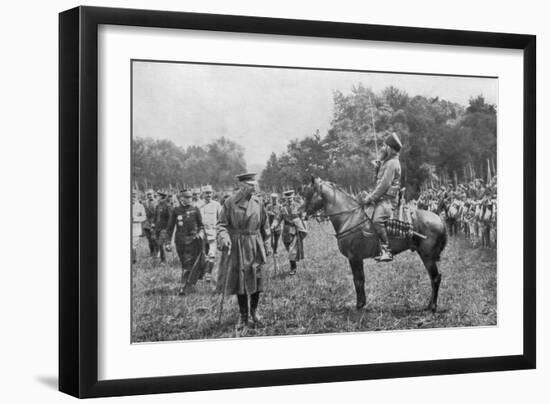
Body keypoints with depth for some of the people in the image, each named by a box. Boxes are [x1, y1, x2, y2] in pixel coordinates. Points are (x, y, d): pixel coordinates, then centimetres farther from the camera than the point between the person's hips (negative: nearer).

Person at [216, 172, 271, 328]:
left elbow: (265, 226, 11)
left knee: (256, 278, 1)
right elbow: (222, 223, -4)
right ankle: (243, 316, 17)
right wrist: (224, 237, -23)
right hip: (236, 247, -2)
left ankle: (254, 310, 24)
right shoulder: (230, 203, -7)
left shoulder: (258, 203, 3)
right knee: (238, 279, 4)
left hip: (254, 246, 2)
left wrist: (267, 245, 9)